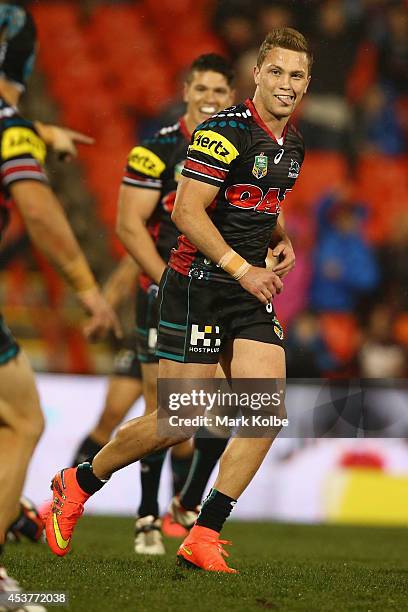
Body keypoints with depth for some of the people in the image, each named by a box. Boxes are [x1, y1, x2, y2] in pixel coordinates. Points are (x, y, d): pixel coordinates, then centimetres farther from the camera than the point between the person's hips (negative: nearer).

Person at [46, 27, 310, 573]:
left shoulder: (292, 145, 11)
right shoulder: (226, 130, -15)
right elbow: (188, 212, -20)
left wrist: (280, 240, 9)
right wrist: (242, 268, -22)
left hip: (252, 292, 7)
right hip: (197, 287, -7)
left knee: (269, 411, -7)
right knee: (176, 424, -5)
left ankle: (203, 538, 0)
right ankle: (77, 485, 20)